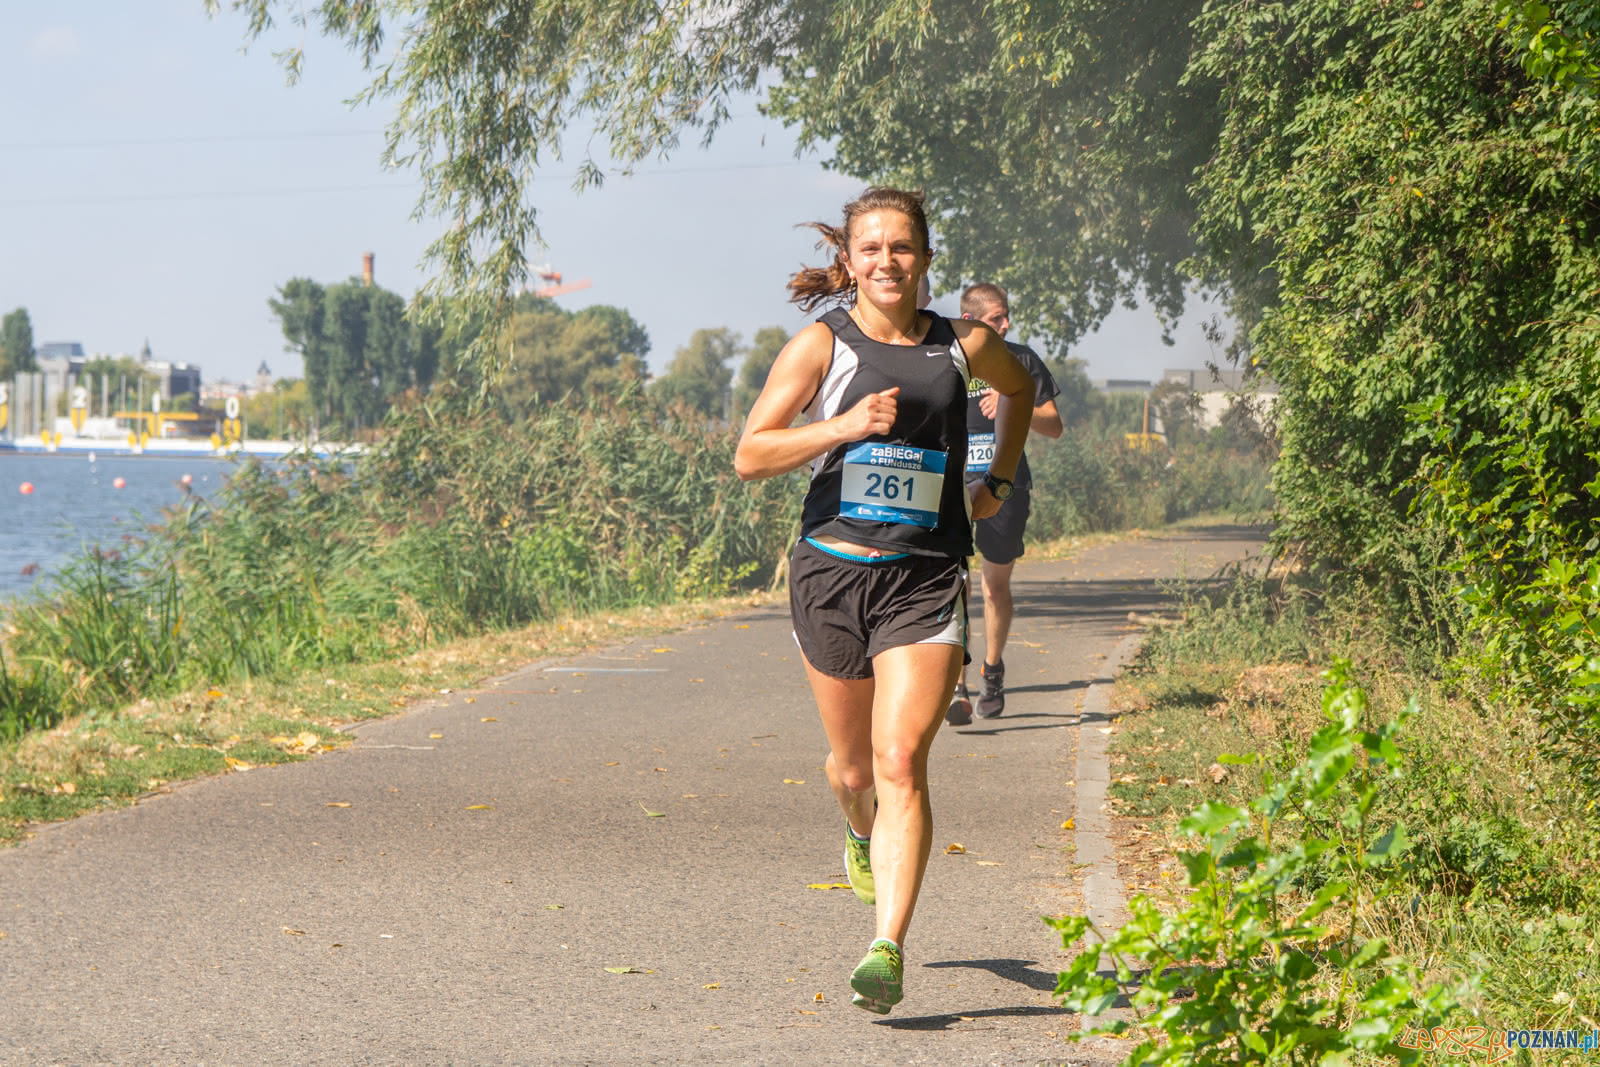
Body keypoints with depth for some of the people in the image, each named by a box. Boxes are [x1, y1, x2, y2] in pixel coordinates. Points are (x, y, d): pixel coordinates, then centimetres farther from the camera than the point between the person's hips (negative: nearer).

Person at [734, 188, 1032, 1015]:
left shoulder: (964, 348, 6)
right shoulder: (821, 345, 0)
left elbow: (1019, 388, 29)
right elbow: (749, 455, -5)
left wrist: (997, 482, 20)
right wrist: (846, 426, -18)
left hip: (926, 582, 0)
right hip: (833, 572, 0)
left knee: (901, 761, -15)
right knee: (854, 767, 14)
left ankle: (888, 948, -17)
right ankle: (860, 829, 51)